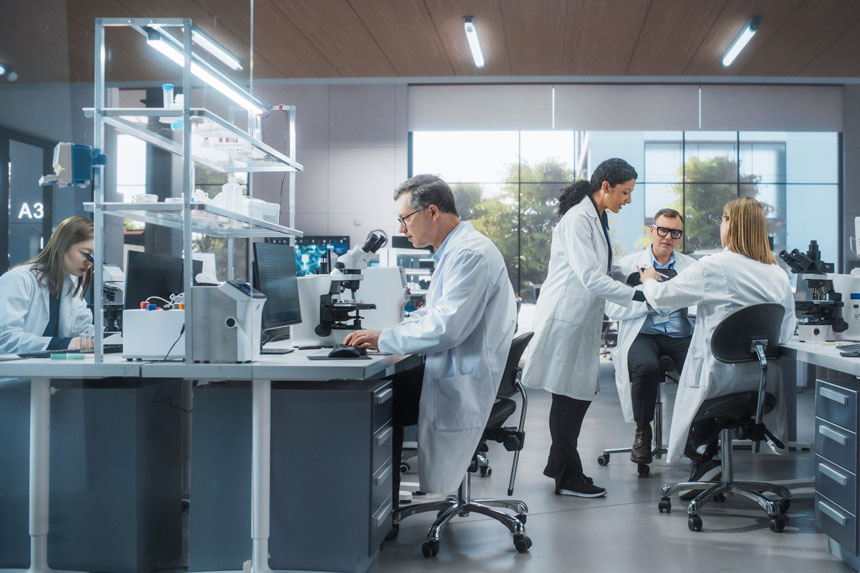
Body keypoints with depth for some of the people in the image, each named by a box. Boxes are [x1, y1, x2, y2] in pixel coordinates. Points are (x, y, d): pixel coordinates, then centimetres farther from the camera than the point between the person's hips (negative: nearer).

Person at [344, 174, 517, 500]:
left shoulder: (471, 253, -19)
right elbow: (432, 313, 20)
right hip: (453, 371, 10)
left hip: (465, 385, -10)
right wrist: (382, 335, 6)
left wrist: (384, 340, -16)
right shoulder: (454, 250, 15)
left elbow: (446, 327, -27)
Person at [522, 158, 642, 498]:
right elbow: (590, 278, -25)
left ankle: (559, 464, 28)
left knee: (582, 391, 14)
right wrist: (636, 296, -27)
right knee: (567, 396, -1)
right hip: (565, 316, -10)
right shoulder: (577, 220, -18)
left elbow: (604, 270, 20)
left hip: (584, 319, 10)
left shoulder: (597, 219, 13)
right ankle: (568, 478, 9)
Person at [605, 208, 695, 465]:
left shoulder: (691, 266, 16)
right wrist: (650, 301, -14)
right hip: (643, 335, -2)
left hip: (680, 335, 2)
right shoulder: (629, 264, 9)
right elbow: (613, 308, -3)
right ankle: (642, 432, -9)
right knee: (647, 366, -34)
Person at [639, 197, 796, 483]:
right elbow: (787, 330, 7)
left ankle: (705, 458, 9)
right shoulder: (778, 274, 1)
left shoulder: (713, 268, -13)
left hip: (720, 378, -5)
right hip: (763, 382, 5)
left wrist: (649, 280, 21)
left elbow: (662, 296, -2)